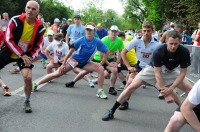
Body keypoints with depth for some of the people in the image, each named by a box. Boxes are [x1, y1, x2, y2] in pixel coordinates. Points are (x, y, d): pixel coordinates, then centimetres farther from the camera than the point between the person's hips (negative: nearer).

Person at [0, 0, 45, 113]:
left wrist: (31, 57, -15)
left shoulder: (40, 27, -12)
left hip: (26, 55, 0)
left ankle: (27, 102, 9)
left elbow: (38, 46, -1)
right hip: (9, 52, 0)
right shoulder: (15, 20, -18)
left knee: (28, 78, -15)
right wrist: (21, 55, -20)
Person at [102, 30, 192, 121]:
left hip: (171, 72, 3)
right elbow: (157, 73, -29)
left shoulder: (184, 52, -28)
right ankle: (111, 111, -4)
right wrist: (165, 92, -33)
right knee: (132, 86, -14)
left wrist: (170, 89, -28)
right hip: (154, 69, -2)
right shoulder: (158, 52, -34)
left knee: (190, 89, -11)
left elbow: (182, 72, -20)